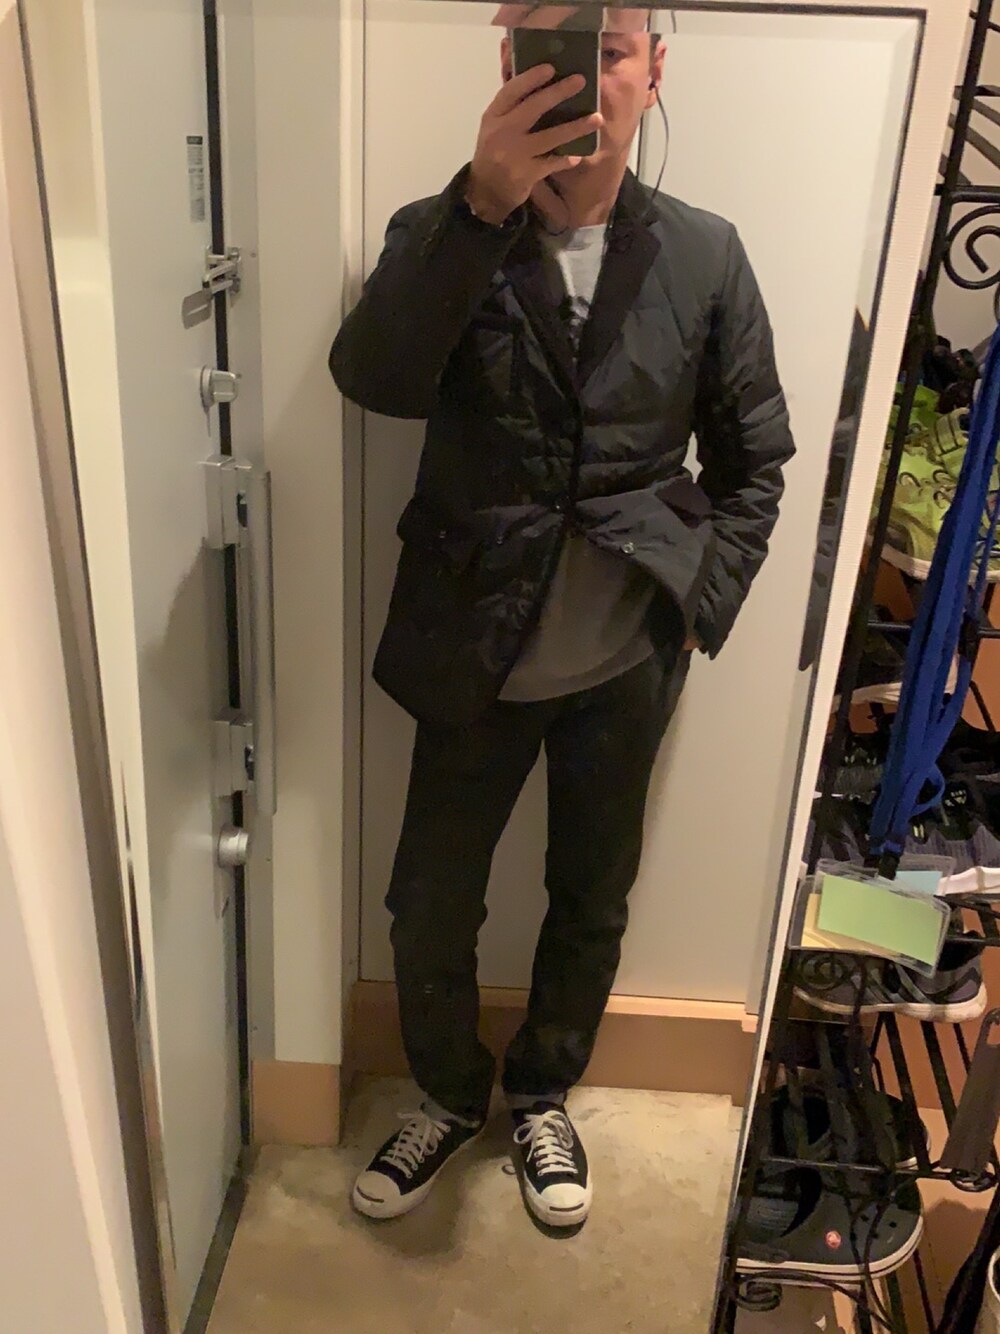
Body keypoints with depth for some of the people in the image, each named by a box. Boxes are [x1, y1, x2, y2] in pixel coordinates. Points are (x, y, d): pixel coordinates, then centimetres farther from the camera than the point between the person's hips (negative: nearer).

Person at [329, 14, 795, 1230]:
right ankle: (449, 1094, 42)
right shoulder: (441, 234, -6)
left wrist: (699, 611, -5)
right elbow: (373, 381, -26)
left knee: (592, 902, 17)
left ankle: (542, 1095, 45)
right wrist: (482, 202, -36)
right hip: (476, 659, -1)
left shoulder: (705, 255, -3)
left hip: (626, 663, 1)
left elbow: (753, 459, 4)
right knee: (429, 909, 11)